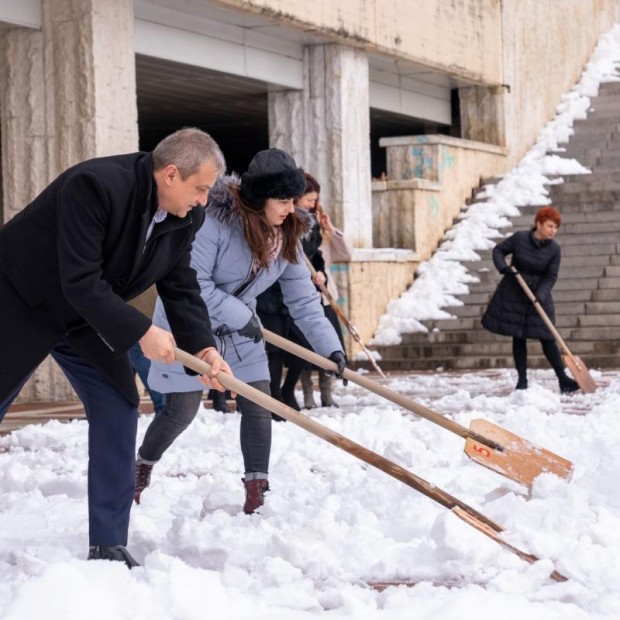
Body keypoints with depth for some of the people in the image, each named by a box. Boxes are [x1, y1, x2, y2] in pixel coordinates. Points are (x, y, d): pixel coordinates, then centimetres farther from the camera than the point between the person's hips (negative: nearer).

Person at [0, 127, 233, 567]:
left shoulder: (185, 216, -10)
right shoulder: (95, 185, -33)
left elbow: (181, 286, -4)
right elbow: (81, 282, -34)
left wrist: (203, 347, -18)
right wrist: (140, 332, -33)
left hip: (87, 317, 7)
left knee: (118, 411, -2)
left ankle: (109, 546, 4)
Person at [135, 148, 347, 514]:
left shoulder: (286, 235, -8)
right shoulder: (213, 219, -29)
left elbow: (303, 298, -6)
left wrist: (329, 346, -14)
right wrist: (241, 316, -28)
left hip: (240, 330, 6)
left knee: (259, 405, -3)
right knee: (182, 410, 0)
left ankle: (257, 493, 6)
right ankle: (142, 468, 28)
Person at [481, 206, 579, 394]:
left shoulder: (554, 249, -9)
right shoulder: (519, 238, -12)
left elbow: (551, 277, -7)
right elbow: (498, 250, 0)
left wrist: (540, 295, -23)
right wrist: (503, 267, -19)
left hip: (538, 296, 0)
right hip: (513, 294, 0)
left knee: (547, 338, -4)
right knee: (518, 338, 5)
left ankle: (563, 380, -1)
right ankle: (522, 380, 13)